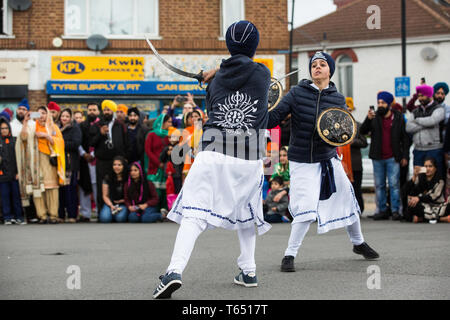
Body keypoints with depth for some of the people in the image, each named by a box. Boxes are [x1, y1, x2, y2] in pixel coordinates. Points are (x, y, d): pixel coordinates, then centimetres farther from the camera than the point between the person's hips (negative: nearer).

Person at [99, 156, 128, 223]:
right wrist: (111, 206, -11)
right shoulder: (108, 178, 2)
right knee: (105, 218, -30)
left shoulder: (128, 179, -4)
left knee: (120, 217, -34)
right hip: (110, 203, 1)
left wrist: (124, 200, -11)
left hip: (123, 204, -1)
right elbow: (105, 196, 5)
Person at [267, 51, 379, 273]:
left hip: (328, 159, 4)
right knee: (306, 210, -18)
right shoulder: (297, 93, -7)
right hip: (301, 162, -4)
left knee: (347, 201, 15)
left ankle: (358, 243, 39)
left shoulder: (338, 99, 1)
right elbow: (273, 119, -12)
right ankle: (289, 255, -5)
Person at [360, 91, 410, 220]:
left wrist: (405, 156, -1)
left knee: (394, 185, -5)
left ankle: (395, 211, -1)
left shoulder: (398, 118, 2)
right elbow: (362, 131, -3)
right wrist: (368, 119, -19)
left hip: (393, 158, -2)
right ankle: (382, 211, 11)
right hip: (378, 158, 2)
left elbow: (405, 138, 5)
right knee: (379, 185, 5)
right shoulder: (374, 117, 5)